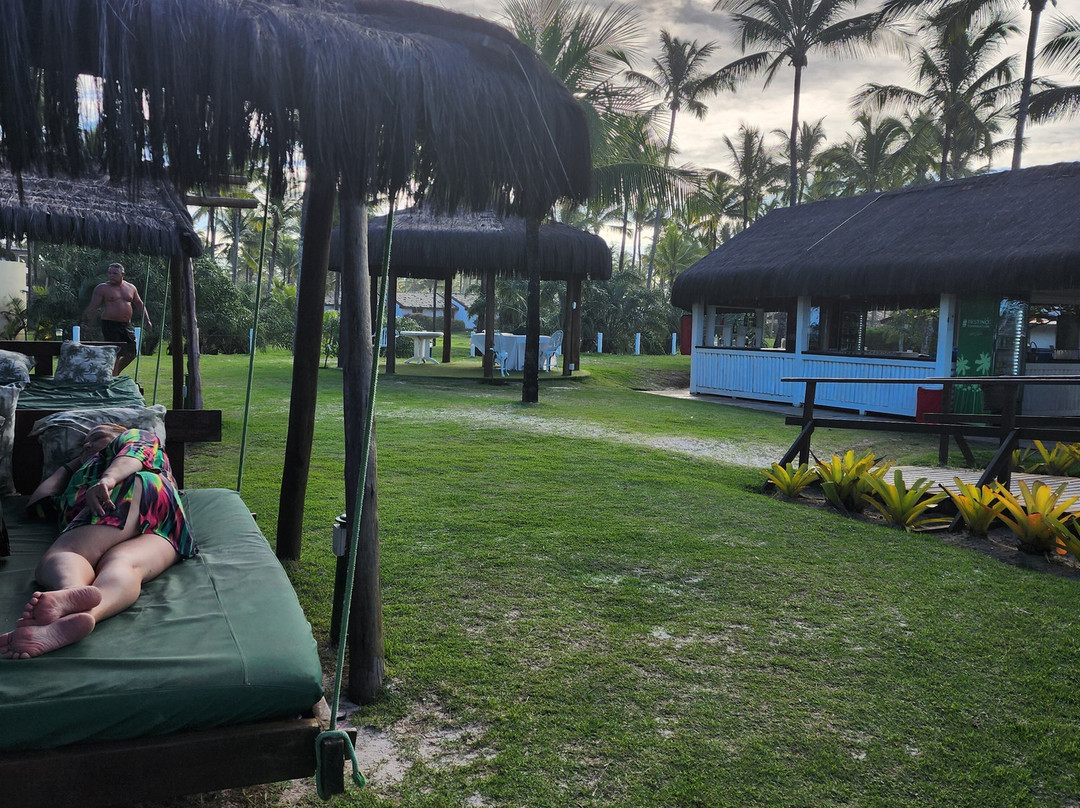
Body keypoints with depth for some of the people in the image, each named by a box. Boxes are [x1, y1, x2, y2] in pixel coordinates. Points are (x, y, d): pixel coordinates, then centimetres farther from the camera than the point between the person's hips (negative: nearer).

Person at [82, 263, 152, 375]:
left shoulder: (131, 288, 13)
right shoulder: (102, 288, 0)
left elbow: (140, 305, 21)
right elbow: (93, 306, -6)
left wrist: (147, 320, 15)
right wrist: (86, 317, -20)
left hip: (126, 325, 5)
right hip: (110, 325, -5)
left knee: (131, 353, 6)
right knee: (114, 354, -8)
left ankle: (114, 373, 27)